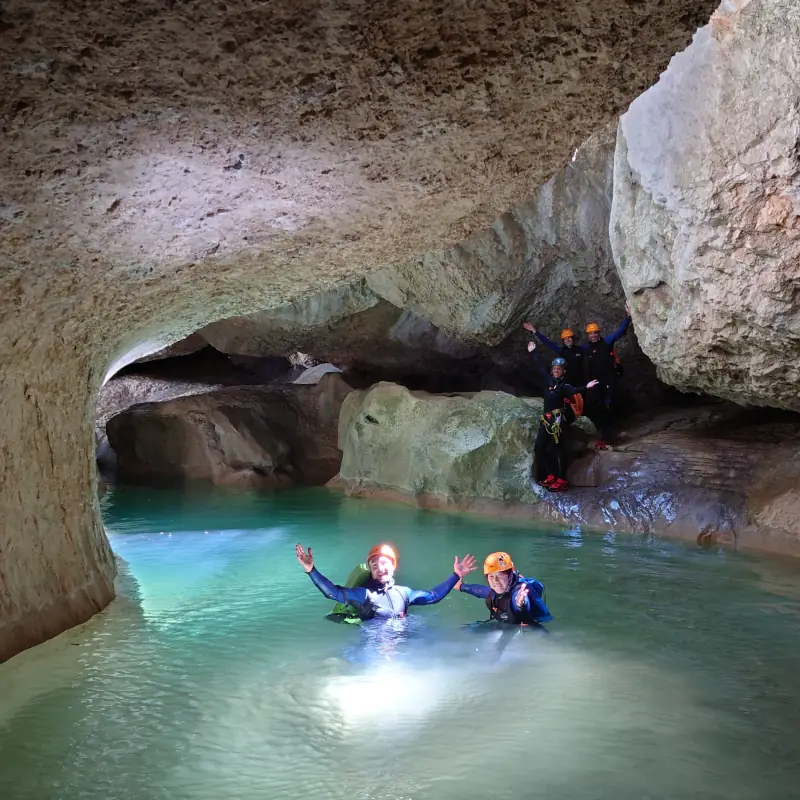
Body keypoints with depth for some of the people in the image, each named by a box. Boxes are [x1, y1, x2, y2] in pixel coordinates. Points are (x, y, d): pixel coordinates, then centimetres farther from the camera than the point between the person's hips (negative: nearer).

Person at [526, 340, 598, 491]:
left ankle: (561, 481, -5)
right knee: (539, 447, 6)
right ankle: (550, 476, 15)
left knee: (557, 449, -8)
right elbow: (539, 368, 22)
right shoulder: (549, 380, 10)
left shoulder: (564, 385, -6)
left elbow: (574, 390, -26)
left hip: (557, 420, -7)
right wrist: (532, 353, 29)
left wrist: (586, 387, -45)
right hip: (546, 419, 7)